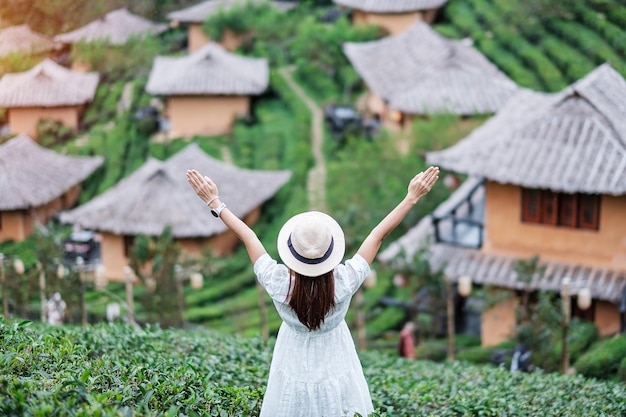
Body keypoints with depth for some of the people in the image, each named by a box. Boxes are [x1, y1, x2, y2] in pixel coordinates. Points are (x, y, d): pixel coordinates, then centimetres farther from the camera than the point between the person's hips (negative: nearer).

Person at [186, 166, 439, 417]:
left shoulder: (278, 283, -30)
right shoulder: (345, 282, -30)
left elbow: (247, 236, -18)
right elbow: (378, 234, -21)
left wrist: (214, 202, -6)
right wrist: (412, 197, -12)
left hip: (294, 379, 0)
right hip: (336, 376, 0)